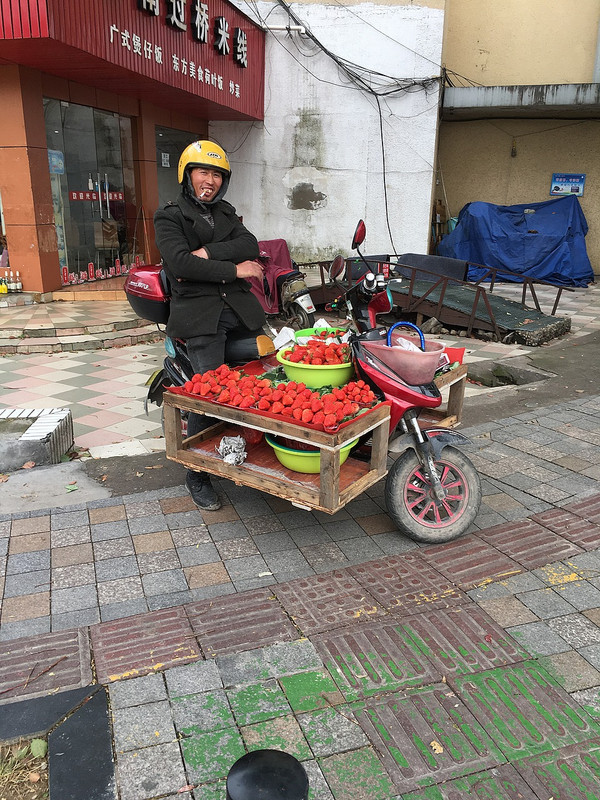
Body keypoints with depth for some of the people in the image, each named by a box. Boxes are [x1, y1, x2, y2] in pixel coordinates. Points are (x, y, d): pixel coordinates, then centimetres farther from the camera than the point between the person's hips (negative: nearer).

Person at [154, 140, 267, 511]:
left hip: (239, 306, 6)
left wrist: (208, 252, -11)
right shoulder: (170, 216, 6)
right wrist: (233, 269, -11)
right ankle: (197, 476, 1)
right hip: (200, 312, -5)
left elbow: (251, 246, 2)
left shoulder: (226, 213, 22)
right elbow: (180, 263, -12)